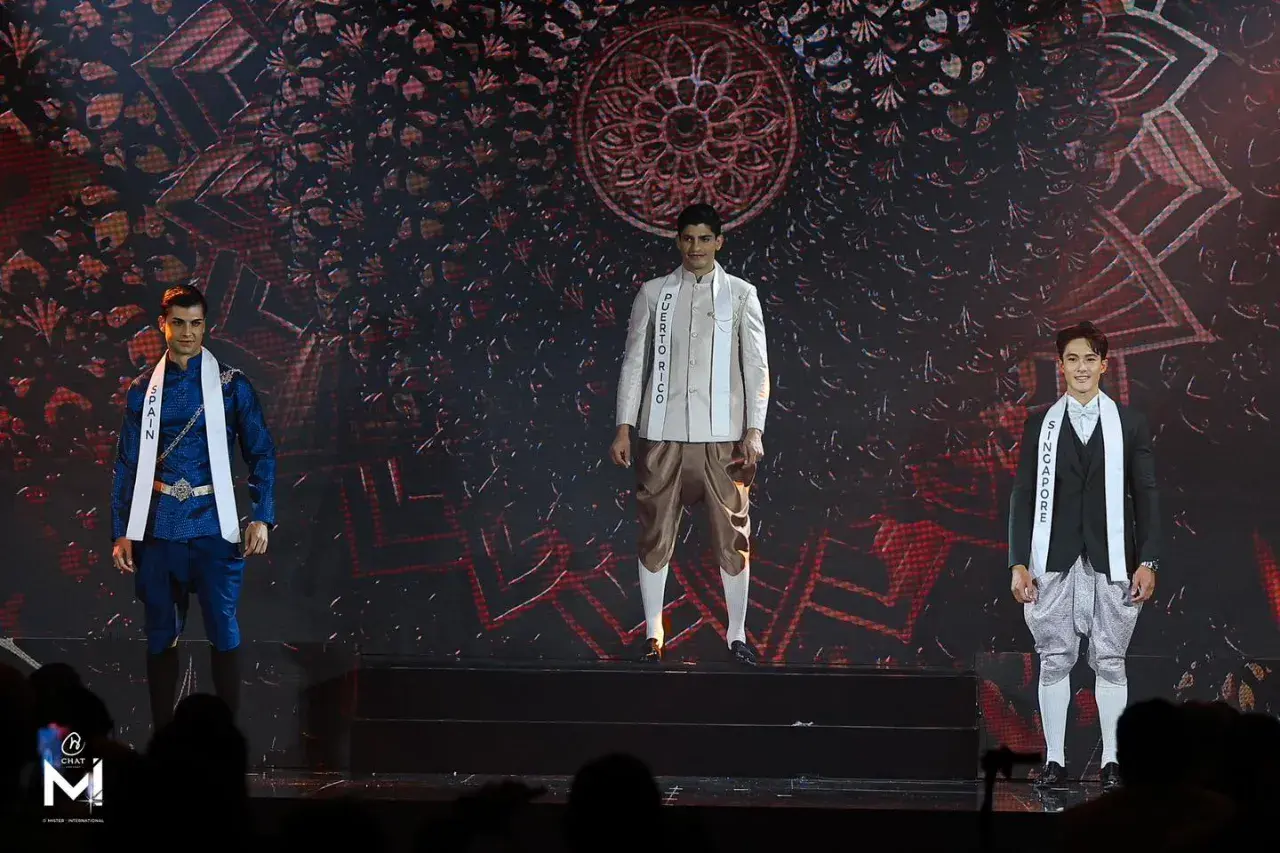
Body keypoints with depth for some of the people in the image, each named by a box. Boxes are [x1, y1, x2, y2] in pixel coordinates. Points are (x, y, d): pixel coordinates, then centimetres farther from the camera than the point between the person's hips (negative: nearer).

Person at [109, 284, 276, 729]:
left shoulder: (231, 385, 1)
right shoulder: (143, 389, 6)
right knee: (160, 636, 8)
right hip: (159, 527, 2)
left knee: (224, 633, -2)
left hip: (214, 525, -2)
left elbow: (261, 453, 2)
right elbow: (127, 464, 6)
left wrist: (262, 516, -8)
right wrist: (121, 532, 2)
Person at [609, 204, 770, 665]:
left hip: (722, 436, -1)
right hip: (662, 435, 1)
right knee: (655, 534, 3)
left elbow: (756, 366, 3)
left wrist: (754, 431, -5)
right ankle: (652, 635, 10)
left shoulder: (740, 294, 5)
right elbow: (634, 362, 8)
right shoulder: (653, 293, 7)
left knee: (733, 534, 1)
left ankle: (737, 634, 11)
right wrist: (624, 428, 2)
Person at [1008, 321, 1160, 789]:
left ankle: (1112, 759, 7)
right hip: (1054, 562, 1)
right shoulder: (1040, 425, 7)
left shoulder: (1129, 423, 6)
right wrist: (1019, 564, -3)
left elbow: (1145, 495, 4)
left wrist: (1147, 562, -3)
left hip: (1111, 561, 0)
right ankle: (1054, 758, 8)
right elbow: (1024, 497, 5)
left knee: (1110, 662, 1)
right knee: (1054, 661, 2)